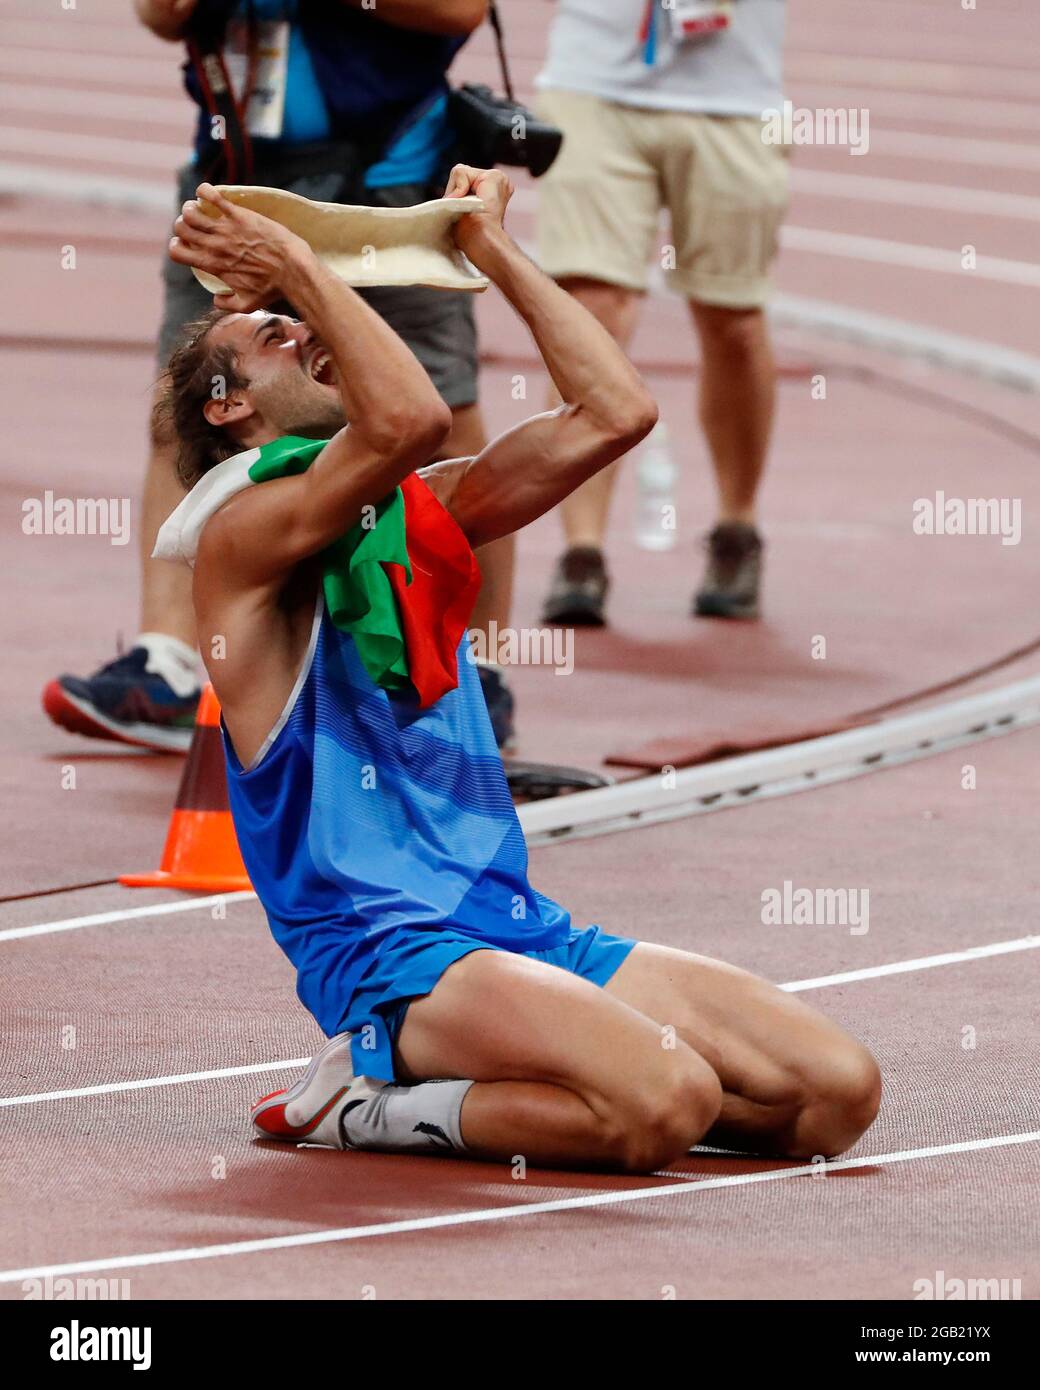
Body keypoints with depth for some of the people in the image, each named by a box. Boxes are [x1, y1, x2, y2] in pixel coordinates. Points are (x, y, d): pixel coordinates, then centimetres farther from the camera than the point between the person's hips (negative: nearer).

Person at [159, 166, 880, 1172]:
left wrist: (495, 253, 18)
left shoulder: (417, 511, 20)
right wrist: (297, 270, -11)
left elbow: (614, 414, 15)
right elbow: (409, 419, -22)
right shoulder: (240, 531, -4)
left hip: (520, 927, 8)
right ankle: (373, 1101, -6)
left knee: (837, 1092, -8)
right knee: (666, 1102, -32)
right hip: (384, 953, -8)